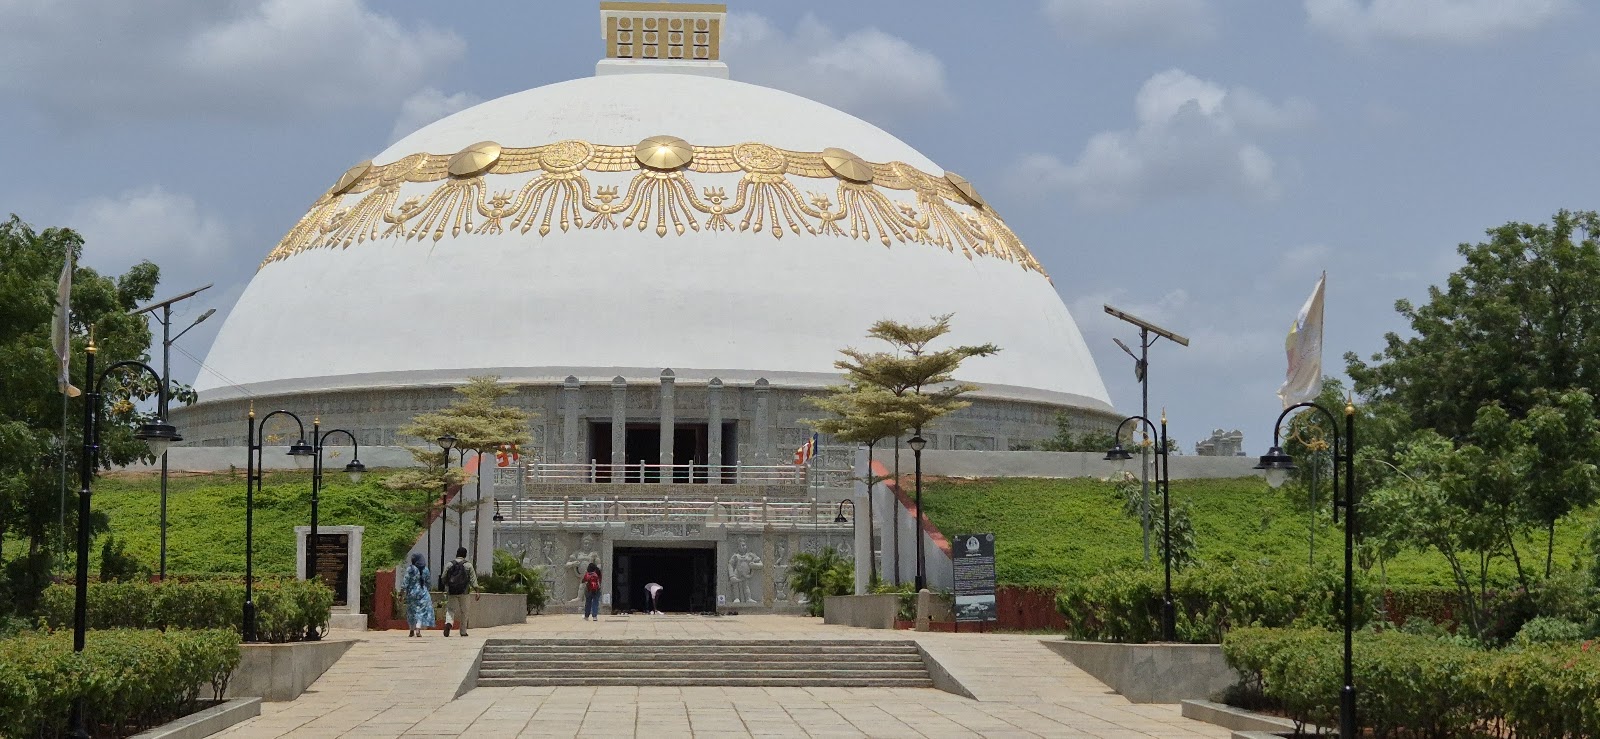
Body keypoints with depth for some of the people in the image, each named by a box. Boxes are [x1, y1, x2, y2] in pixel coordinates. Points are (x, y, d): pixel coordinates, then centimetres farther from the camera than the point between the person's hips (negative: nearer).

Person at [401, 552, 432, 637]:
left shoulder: (410, 569, -9)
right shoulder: (425, 570, 1)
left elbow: (406, 581, -12)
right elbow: (428, 582, 8)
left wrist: (402, 589, -3)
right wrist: (427, 591, 21)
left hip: (411, 592, -1)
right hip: (422, 592, 1)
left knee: (412, 611, 13)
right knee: (421, 611, 1)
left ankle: (412, 630, 20)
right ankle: (418, 628, -17)